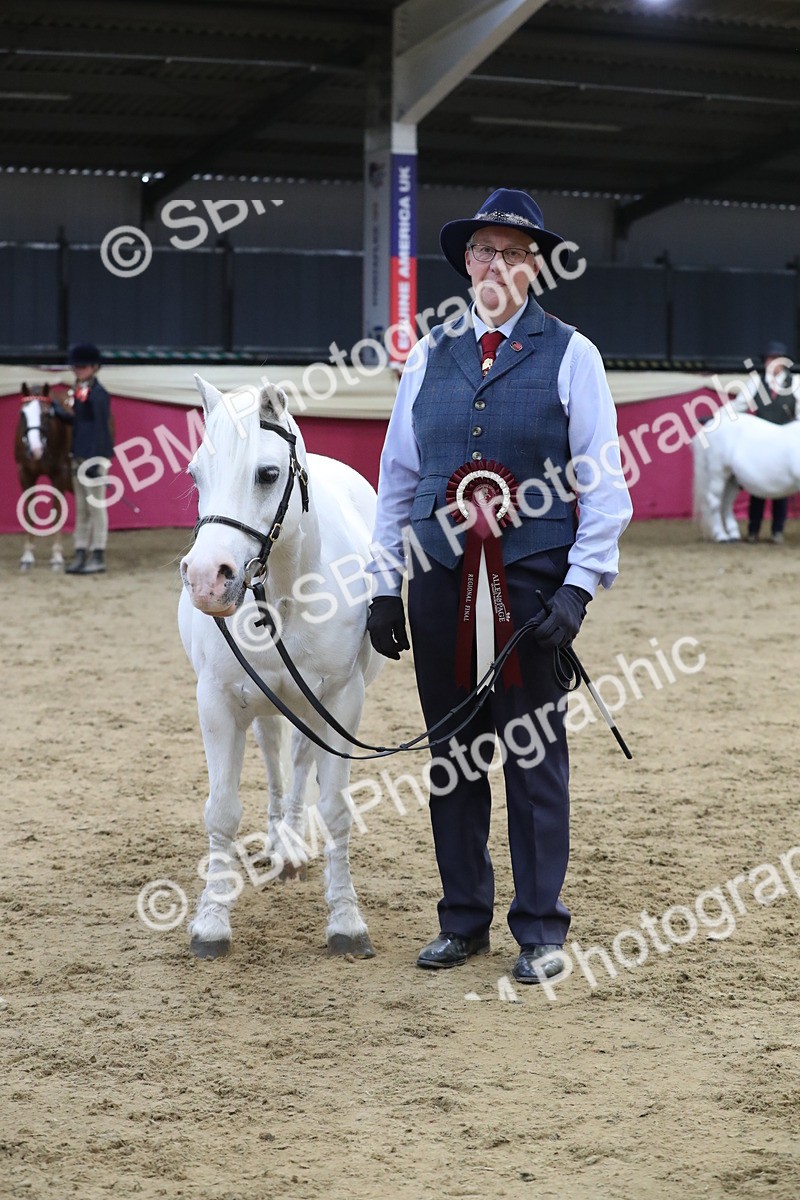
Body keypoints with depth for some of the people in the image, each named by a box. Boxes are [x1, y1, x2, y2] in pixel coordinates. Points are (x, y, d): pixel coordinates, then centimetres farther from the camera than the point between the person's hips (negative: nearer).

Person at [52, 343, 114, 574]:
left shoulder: (98, 394, -13)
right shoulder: (80, 392, 13)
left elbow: (100, 428, -17)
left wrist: (94, 462, -20)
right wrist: (58, 411, 10)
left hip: (94, 458, -9)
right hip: (79, 457, 9)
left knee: (95, 507, -3)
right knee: (81, 509, 11)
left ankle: (98, 557, 2)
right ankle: (80, 555, 16)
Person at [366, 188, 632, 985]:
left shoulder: (570, 356, 0)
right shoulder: (430, 356, 9)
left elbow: (603, 485, -2)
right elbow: (397, 476, 12)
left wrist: (579, 587, -12)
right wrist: (383, 585, 7)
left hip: (532, 580, -3)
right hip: (440, 579, 3)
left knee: (534, 753, 3)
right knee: (452, 753, 9)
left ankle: (539, 927, 13)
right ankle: (463, 919, 21)